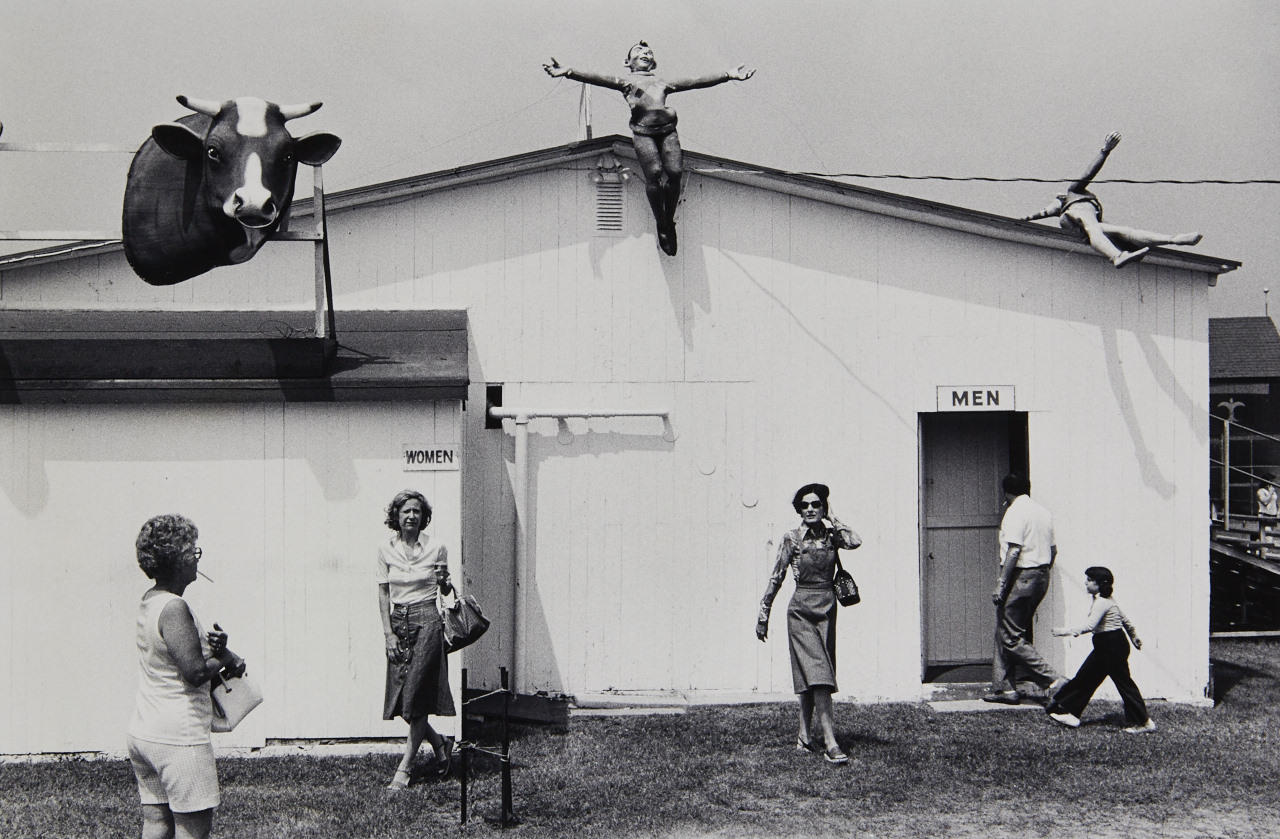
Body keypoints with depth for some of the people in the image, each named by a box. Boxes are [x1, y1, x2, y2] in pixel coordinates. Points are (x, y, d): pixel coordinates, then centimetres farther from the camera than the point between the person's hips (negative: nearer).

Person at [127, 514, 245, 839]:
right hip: (178, 739, -9)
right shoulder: (174, 608, -19)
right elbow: (195, 672, -24)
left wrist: (217, 646, -6)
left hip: (143, 734, 9)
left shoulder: (148, 601, 10)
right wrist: (224, 660, -5)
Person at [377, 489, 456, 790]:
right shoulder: (386, 548, 3)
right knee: (401, 694, 3)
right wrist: (388, 633, -3)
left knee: (416, 697, -6)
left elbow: (445, 592, 10)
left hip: (427, 621, -3)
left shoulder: (436, 548, -2)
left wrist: (444, 581, -14)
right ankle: (439, 742, 27)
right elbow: (383, 591, 4)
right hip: (397, 622, 3)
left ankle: (405, 767, 4)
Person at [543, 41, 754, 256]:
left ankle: (670, 220, 3)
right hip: (642, 129, -2)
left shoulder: (663, 83, 32)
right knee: (654, 173, -21)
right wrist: (568, 72, -8)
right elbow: (597, 78, 9)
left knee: (675, 172, -17)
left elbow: (695, 82, 24)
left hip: (667, 128, 2)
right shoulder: (625, 80, 24)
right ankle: (661, 225, -5)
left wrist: (727, 75, 15)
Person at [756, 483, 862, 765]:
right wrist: (763, 615, 0)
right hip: (802, 609, -4)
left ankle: (805, 736, 22)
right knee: (818, 672, -13)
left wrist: (831, 519, -5)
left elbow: (855, 541, -17)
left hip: (827, 608, 4)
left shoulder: (830, 535, 5)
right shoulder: (792, 538, -4)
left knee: (811, 676, 10)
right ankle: (830, 744, -16)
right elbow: (776, 578, 0)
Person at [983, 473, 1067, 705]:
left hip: (1021, 578, -9)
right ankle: (1006, 688, 13)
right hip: (1041, 577, 9)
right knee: (1015, 633, 13)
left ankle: (1052, 679, -11)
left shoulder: (1015, 512, -11)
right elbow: (1053, 549, 15)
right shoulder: (1044, 513, 14)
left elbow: (1014, 550, -20)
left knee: (1011, 638, -6)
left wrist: (1001, 584, -19)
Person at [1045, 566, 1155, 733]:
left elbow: (1089, 625, -30)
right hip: (1104, 647, 11)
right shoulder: (1107, 601, 12)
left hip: (1113, 646, -11)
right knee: (1085, 678, 10)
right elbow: (1125, 620, 22)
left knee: (1123, 682, -3)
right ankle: (1070, 713, 14)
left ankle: (1143, 721, 5)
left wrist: (1066, 631, -32)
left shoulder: (1102, 602, -19)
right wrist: (1134, 636, 35)